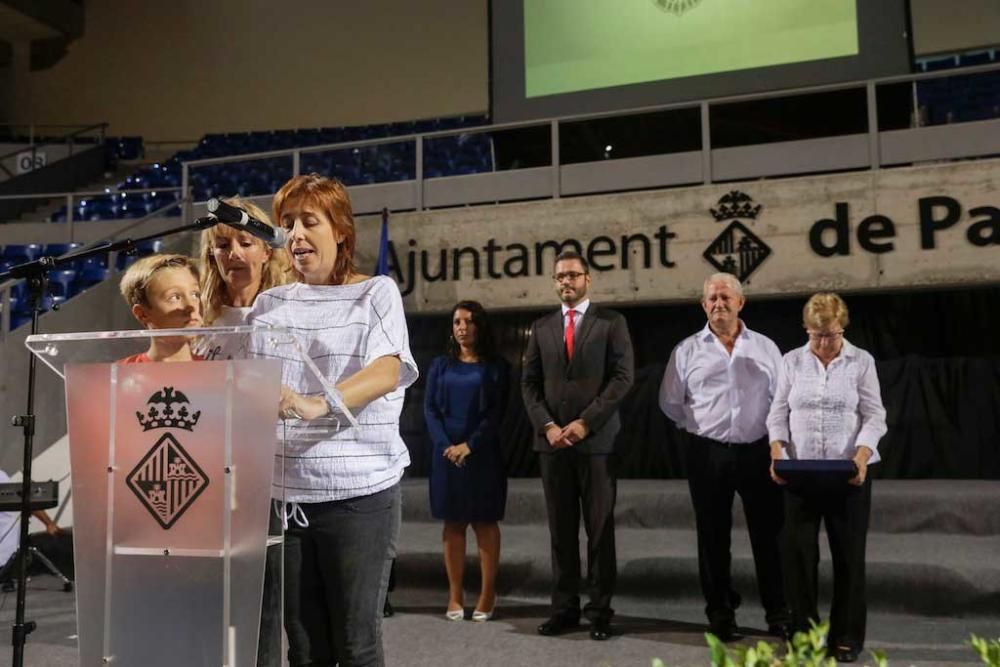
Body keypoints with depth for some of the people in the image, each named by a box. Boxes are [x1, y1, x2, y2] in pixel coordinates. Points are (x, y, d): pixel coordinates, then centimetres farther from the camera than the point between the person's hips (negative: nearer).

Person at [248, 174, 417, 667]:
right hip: (284, 492, 4)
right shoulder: (269, 304, 12)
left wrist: (317, 405, -32)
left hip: (358, 493, -3)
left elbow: (386, 372, -16)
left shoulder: (376, 293, 0)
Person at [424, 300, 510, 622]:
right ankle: (454, 596, 9)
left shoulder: (496, 366, 3)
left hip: (482, 453, -2)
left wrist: (469, 445, -14)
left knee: (485, 522, 3)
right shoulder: (440, 365, 9)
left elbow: (496, 413, -4)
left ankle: (488, 594, 9)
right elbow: (429, 408, 2)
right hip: (446, 452, 2)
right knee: (452, 523, 5)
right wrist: (446, 445, -12)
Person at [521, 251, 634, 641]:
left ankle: (600, 610, 10)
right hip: (552, 439, 3)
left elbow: (622, 377, -5)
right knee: (561, 529, 6)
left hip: (596, 440, -3)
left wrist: (584, 423, -12)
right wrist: (547, 426, -5)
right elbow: (529, 383, 10)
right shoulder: (541, 327, 14)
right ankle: (564, 608, 13)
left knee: (600, 528, 2)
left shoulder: (611, 322, 4)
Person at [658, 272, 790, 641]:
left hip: (758, 452, 1)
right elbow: (670, 401, 9)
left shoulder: (765, 348, 6)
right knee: (713, 536, 8)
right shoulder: (687, 350, 4)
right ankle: (720, 614, 21)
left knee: (769, 535, 5)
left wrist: (775, 437, 5)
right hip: (708, 454, 0)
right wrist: (699, 427, 6)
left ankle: (778, 615, 18)